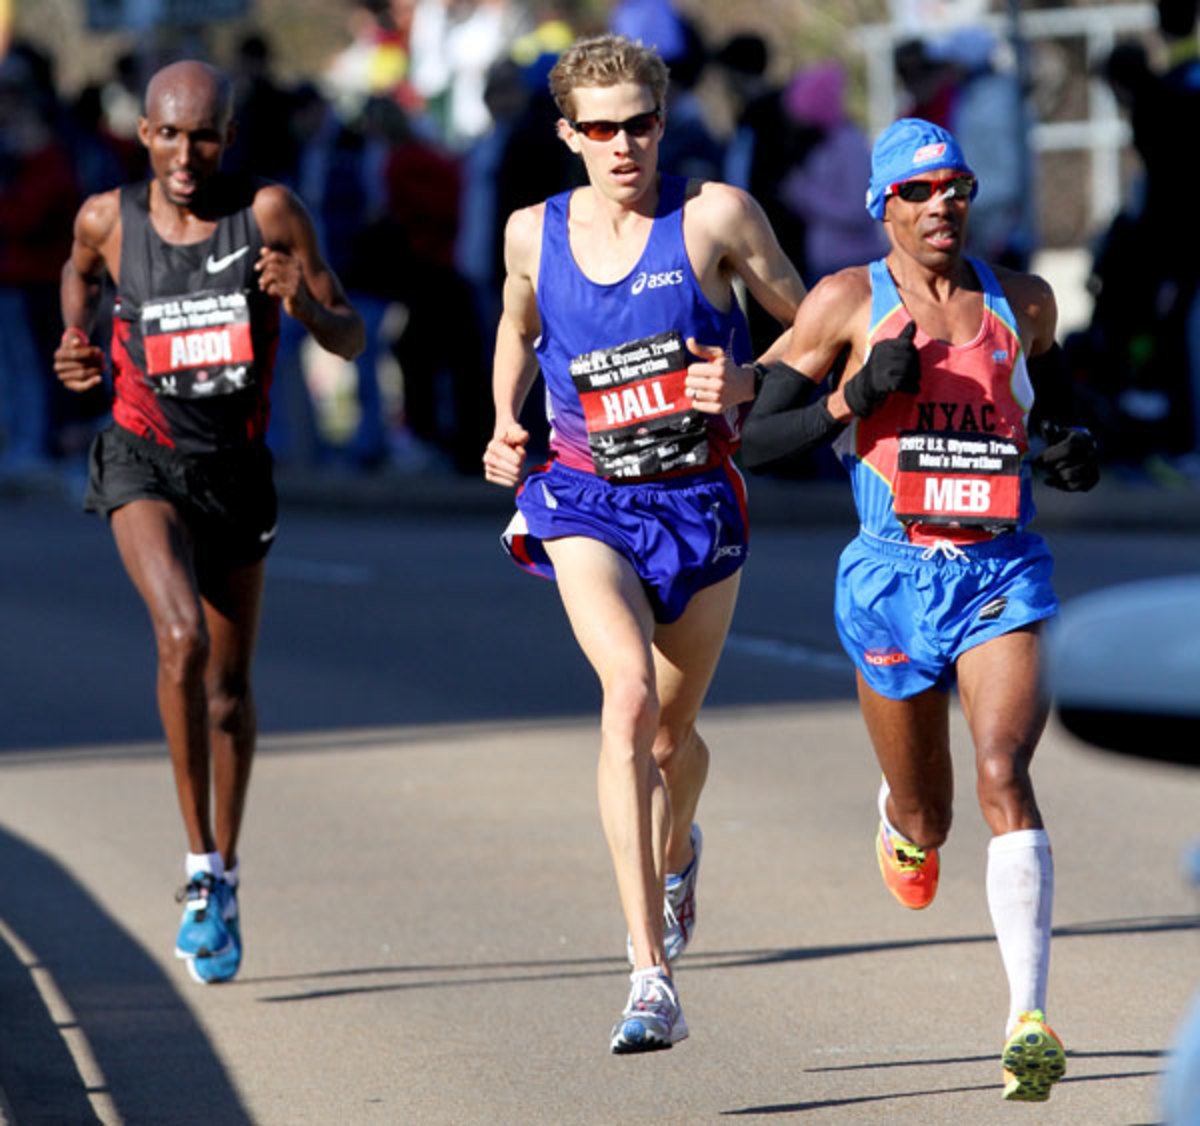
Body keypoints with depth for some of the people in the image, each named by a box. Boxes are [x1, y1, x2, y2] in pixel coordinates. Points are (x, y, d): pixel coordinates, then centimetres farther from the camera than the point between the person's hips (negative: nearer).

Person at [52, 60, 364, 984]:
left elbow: (350, 340, -8)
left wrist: (303, 300, -28)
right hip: (143, 460, -2)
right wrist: (77, 340, 1)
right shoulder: (108, 219, -6)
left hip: (237, 466, 2)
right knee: (181, 637, -26)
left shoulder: (269, 212, -10)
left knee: (230, 682, 12)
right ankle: (200, 864, -17)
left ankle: (227, 873, 32)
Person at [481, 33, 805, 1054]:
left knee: (671, 734, 14)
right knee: (629, 691, -26)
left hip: (698, 499, 1)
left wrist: (745, 382, -17)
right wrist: (507, 426, 6)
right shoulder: (533, 234, 1)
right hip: (587, 499, 0)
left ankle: (674, 853, 55)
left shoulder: (715, 216, -7)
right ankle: (652, 977, -31)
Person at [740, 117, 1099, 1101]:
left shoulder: (1023, 304, 8)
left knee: (1004, 774, -21)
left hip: (1003, 573, 0)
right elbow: (759, 438, 0)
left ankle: (1030, 1018, -25)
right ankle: (905, 828, 53)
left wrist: (1069, 455, 3)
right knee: (924, 813, 11)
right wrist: (858, 396, -16)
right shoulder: (850, 303, 0)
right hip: (895, 574, 0)